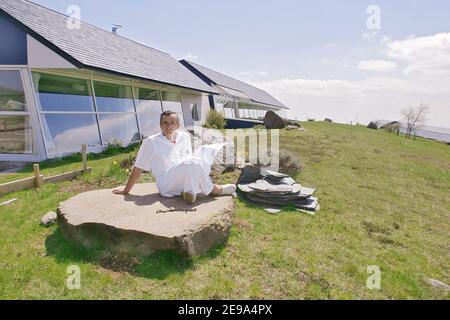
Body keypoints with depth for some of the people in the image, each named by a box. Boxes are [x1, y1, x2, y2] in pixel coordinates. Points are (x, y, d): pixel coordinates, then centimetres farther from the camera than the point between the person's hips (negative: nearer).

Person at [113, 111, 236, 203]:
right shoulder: (150, 142, -2)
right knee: (190, 163, -33)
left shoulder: (184, 137, 11)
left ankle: (190, 190, -19)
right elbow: (138, 169, 3)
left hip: (186, 179, 5)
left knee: (205, 150, -12)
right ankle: (212, 190, -13)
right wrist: (126, 191, 5)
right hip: (166, 185, -5)